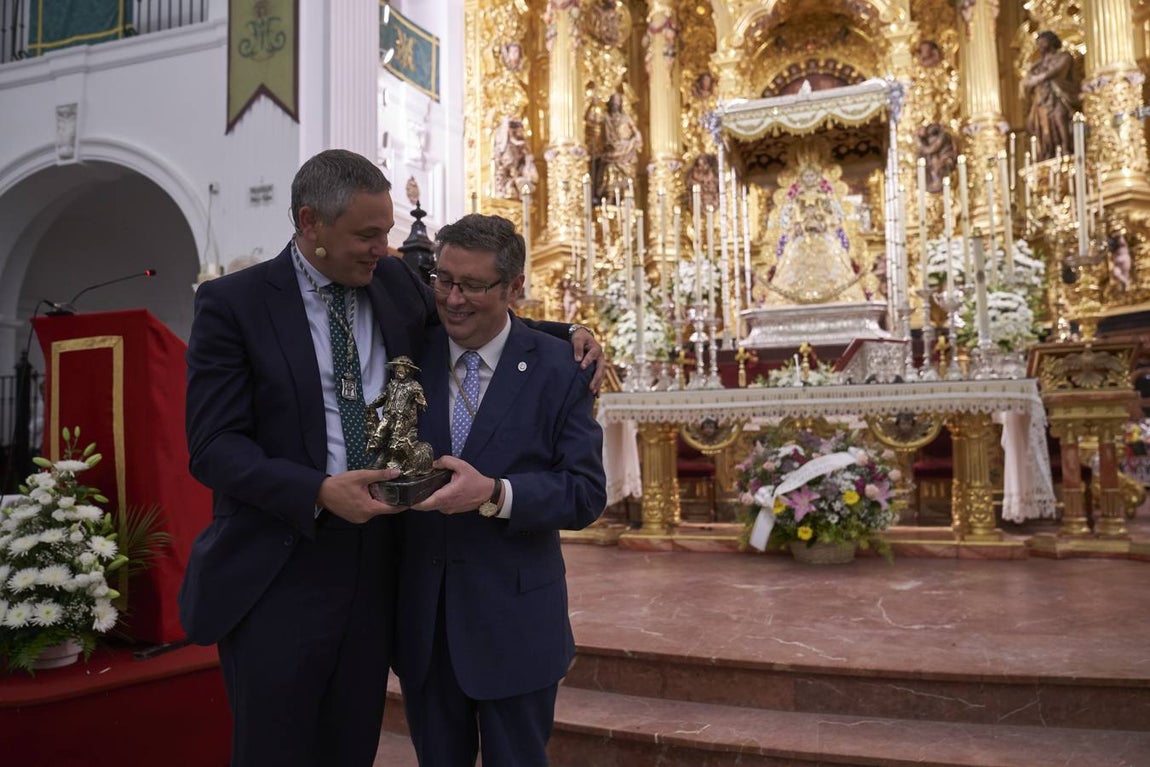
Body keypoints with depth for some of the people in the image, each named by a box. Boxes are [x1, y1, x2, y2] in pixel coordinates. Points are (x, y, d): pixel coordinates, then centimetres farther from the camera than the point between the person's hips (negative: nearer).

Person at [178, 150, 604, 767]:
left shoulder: (397, 283, 5)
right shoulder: (232, 303, -6)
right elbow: (214, 445, -11)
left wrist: (566, 336, 4)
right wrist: (319, 491, -25)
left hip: (375, 570, 4)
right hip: (276, 577, -3)